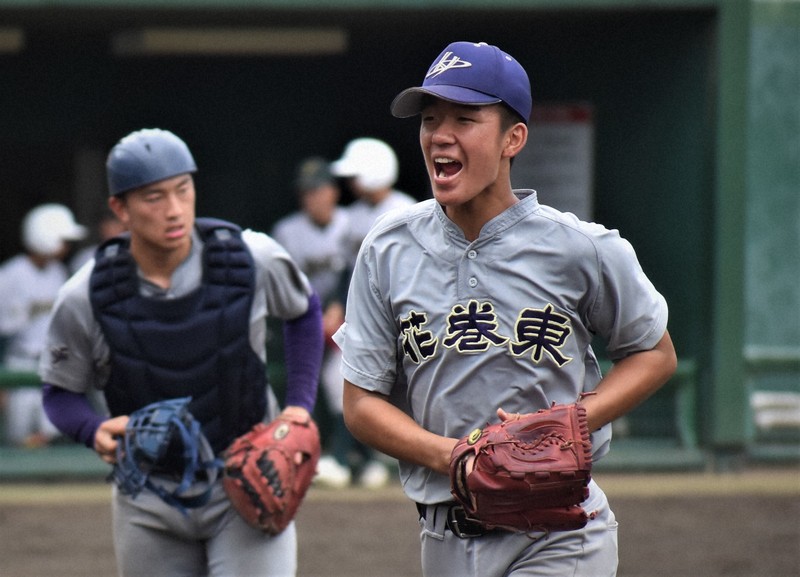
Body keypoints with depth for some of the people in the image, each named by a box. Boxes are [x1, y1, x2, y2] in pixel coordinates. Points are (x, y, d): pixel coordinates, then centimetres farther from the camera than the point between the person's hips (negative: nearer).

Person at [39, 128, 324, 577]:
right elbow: (61, 392, 2)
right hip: (150, 501, 1)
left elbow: (304, 311, 11)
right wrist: (96, 431, -21)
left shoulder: (254, 261, -12)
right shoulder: (85, 300, -13)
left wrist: (301, 405, -1)